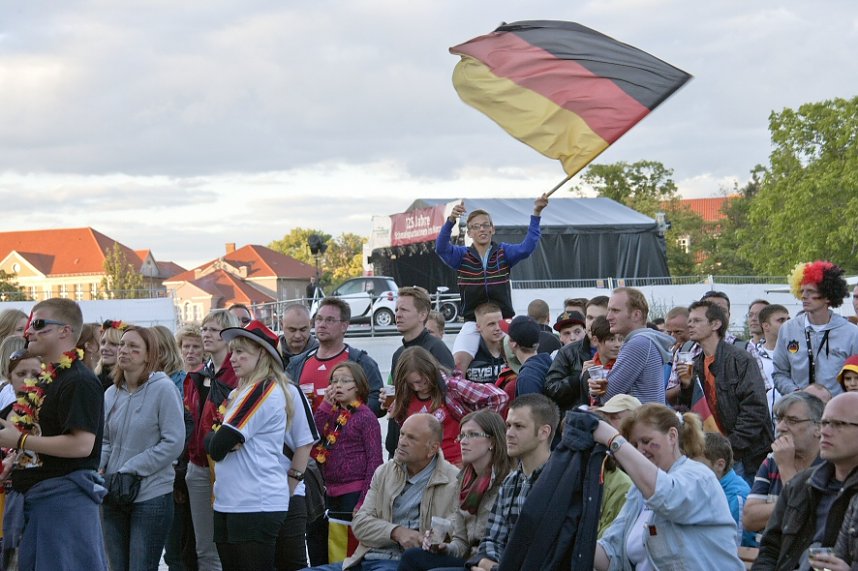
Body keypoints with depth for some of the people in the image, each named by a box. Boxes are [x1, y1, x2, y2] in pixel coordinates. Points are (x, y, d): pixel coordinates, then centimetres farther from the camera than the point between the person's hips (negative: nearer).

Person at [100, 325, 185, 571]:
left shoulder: (163, 388, -9)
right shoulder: (111, 393, 8)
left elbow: (173, 442, -14)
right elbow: (104, 441, 14)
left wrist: (132, 470, -15)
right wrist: (97, 467, -7)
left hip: (151, 496, -6)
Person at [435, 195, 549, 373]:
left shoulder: (503, 252, 4)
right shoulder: (462, 255, 3)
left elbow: (527, 247, -14)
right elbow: (441, 248, -17)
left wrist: (536, 214, -27)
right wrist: (451, 220, -36)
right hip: (473, 323, -1)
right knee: (458, 362, -20)